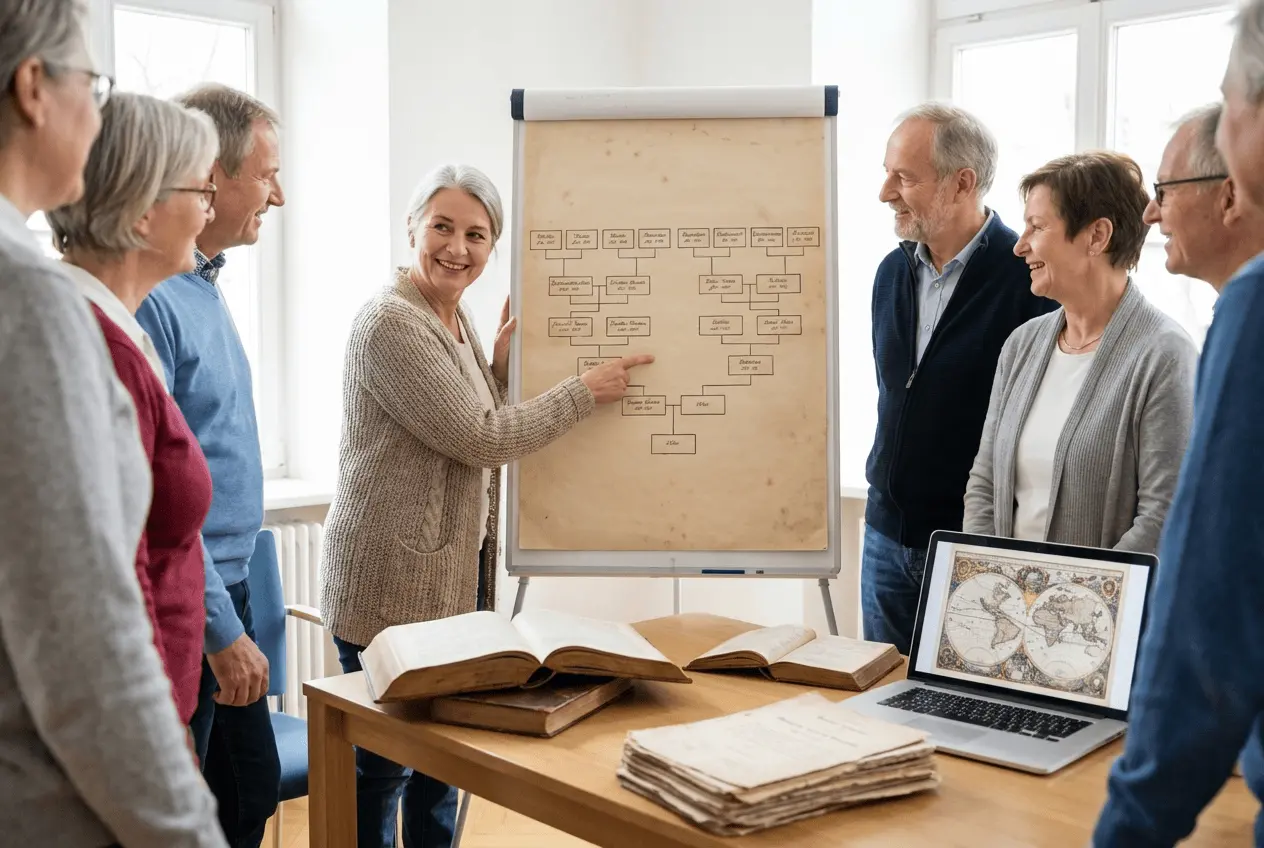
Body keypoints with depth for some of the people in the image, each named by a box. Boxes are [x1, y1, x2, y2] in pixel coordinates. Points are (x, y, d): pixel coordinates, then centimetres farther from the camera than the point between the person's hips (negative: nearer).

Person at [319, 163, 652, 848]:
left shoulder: (456, 318, 10)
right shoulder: (391, 322, -18)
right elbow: (480, 440, -20)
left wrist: (503, 364, 0)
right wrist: (588, 389, -12)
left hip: (456, 577, 9)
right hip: (393, 584, -9)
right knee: (383, 765, 5)